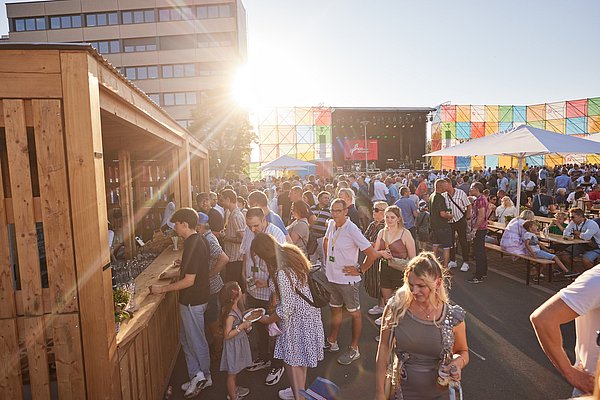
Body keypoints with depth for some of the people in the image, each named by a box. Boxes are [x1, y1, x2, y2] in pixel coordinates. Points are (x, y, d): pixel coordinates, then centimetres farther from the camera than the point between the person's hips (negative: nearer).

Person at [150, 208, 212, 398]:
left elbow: (189, 280, -25)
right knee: (186, 338, 18)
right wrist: (173, 274, 18)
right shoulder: (199, 240, 5)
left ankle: (204, 375, 26)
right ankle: (198, 375, 27)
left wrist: (162, 289, -18)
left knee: (196, 340, 8)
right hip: (196, 298, 10)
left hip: (193, 301, -10)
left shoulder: (193, 245, -26)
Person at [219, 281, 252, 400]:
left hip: (239, 342, 9)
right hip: (233, 345, -9)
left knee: (235, 370, 28)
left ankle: (235, 388, 48)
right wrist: (242, 326, -29)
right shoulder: (230, 314, -32)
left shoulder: (235, 308, -4)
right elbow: (227, 335, -29)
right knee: (232, 372, 11)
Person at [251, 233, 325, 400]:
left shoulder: (282, 273, -32)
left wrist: (267, 320, -7)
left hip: (296, 318, -9)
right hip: (307, 311, 9)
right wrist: (271, 284, 11)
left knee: (292, 361, 14)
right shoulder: (291, 251, -8)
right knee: (299, 358, 27)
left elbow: (286, 309, -24)